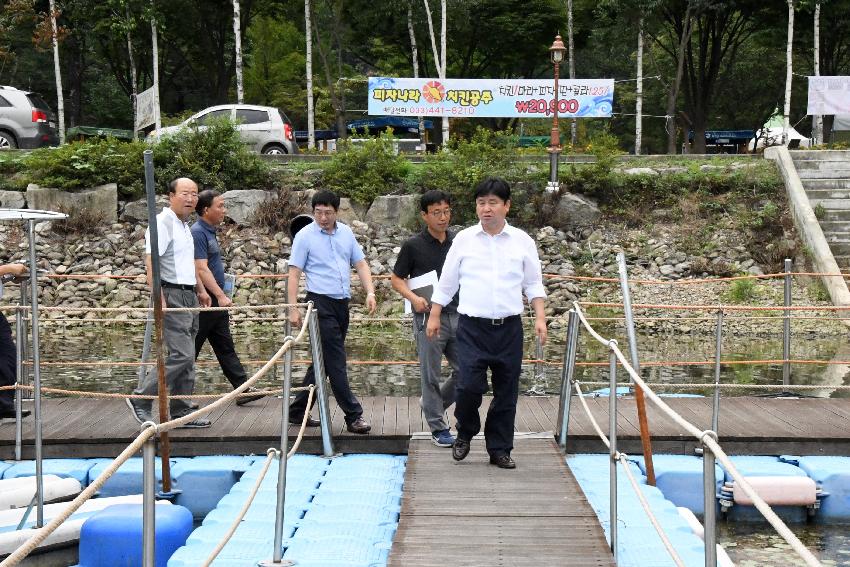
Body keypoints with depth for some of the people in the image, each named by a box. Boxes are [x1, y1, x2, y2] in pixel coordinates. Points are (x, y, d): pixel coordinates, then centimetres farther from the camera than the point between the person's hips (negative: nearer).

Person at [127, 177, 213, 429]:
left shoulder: (185, 225, 18)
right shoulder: (162, 223, -11)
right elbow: (151, 263, -19)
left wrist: (200, 290, 27)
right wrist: (159, 299, -25)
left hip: (189, 297, 10)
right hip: (172, 296, -9)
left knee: (186, 357, 9)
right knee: (182, 354, -14)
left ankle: (180, 412, 14)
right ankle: (140, 399, -4)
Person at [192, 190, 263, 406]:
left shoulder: (209, 232, 15)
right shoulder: (197, 233, -16)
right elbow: (201, 269, -23)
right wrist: (221, 295, -27)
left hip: (215, 302, 10)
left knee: (226, 348, 9)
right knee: (190, 350, -1)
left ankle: (243, 389, 10)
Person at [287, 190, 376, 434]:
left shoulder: (346, 233, 11)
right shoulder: (305, 236, -4)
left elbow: (360, 263, 13)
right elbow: (294, 274, -6)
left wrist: (370, 292, -2)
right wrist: (293, 308, -12)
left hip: (342, 303, 6)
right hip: (321, 302, -6)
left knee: (324, 362, 11)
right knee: (335, 362, -7)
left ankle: (298, 411, 22)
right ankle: (353, 416, -5)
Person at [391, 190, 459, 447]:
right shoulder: (414, 246, -4)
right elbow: (396, 279, 1)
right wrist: (414, 297, -17)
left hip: (457, 315, 4)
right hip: (428, 316, -4)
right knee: (431, 375, 1)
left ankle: (431, 402, 30)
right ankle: (438, 428, 12)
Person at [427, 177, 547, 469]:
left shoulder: (522, 241, 4)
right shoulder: (464, 239, 3)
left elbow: (533, 284, 10)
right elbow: (446, 282, 10)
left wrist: (540, 317, -1)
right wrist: (434, 316, 9)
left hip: (509, 327, 1)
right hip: (472, 326, -1)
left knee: (506, 391, 5)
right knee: (469, 385, -12)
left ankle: (500, 449, 19)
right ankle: (465, 434, 16)